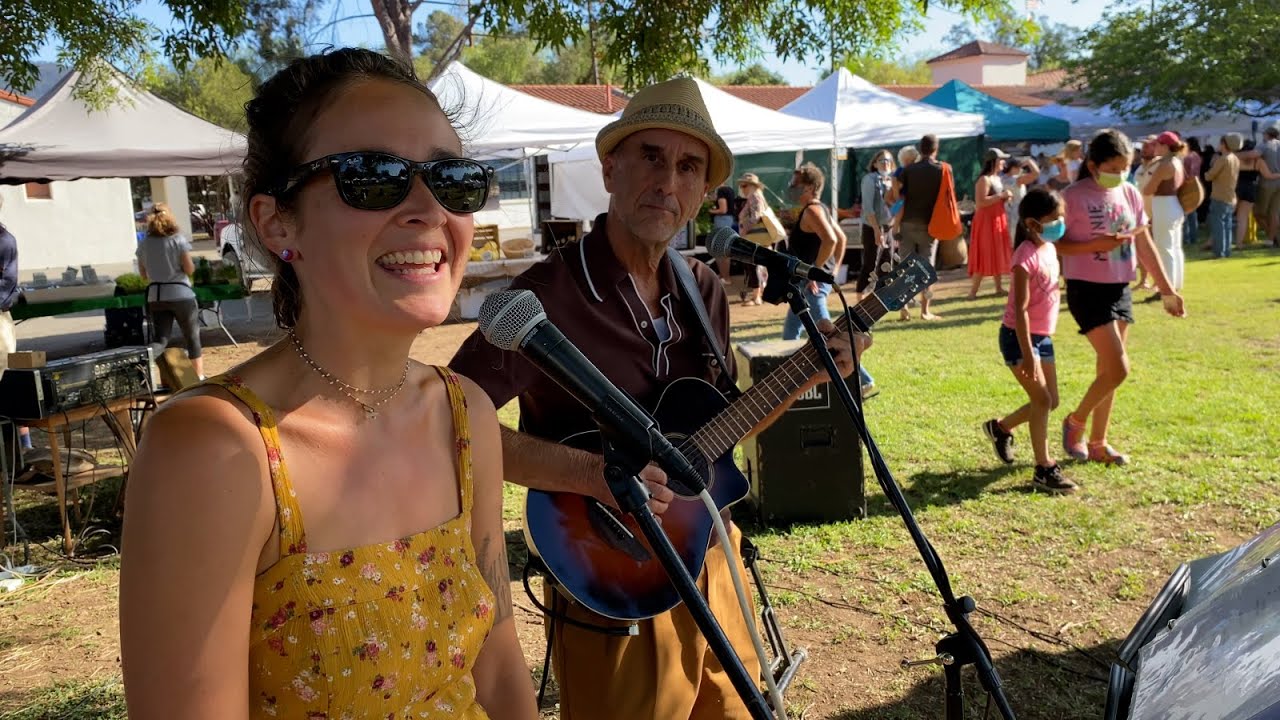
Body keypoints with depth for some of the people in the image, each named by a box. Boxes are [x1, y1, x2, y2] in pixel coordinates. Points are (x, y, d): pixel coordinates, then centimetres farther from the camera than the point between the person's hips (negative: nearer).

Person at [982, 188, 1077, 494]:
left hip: (1043, 336, 9)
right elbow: (1020, 309, -23)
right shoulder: (1027, 256, -20)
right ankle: (1044, 470, 0)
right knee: (1042, 399, -8)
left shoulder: (1049, 248, 6)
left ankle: (1001, 426, 33)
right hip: (1019, 336, -9)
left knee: (1050, 401, 12)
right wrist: (1027, 354, -25)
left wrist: (1039, 343, 20)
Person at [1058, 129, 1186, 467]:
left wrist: (1167, 289, 12)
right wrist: (1096, 244, -23)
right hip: (1088, 290, -6)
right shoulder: (1074, 197, -12)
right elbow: (1056, 245, -10)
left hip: (1121, 290, 7)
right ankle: (1075, 422, 12)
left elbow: (1145, 245, 12)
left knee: (1108, 369, 12)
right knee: (1118, 368, -12)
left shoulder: (1130, 194, 6)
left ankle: (1098, 444, 24)